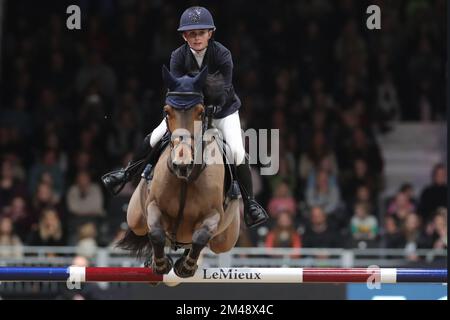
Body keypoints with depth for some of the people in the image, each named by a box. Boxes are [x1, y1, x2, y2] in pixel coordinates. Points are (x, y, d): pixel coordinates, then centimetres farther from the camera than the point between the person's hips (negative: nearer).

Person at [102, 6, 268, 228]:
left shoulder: (222, 54, -25)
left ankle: (250, 204, -9)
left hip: (223, 108, -2)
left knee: (237, 151, -19)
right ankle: (127, 173, 17)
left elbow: (225, 92, -26)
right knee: (155, 138, -6)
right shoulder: (178, 57, -18)